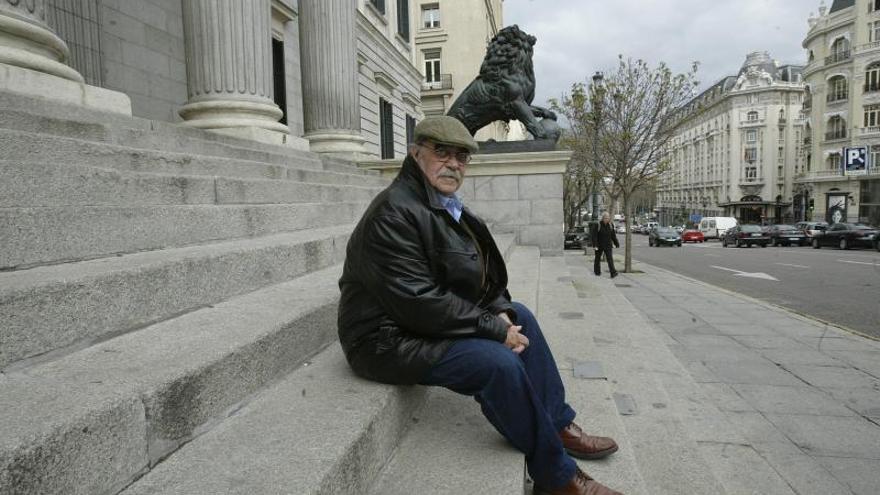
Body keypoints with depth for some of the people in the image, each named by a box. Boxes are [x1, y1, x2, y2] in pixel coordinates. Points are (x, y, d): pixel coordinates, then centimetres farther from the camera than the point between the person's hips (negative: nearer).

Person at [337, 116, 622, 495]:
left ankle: (558, 426, 16)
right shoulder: (395, 213, -21)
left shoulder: (446, 206, 10)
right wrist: (495, 329, -21)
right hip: (390, 339, -10)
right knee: (499, 362, -24)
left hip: (437, 319, 10)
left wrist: (502, 312, -6)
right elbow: (418, 301, -27)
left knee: (521, 317, 8)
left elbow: (482, 275, 13)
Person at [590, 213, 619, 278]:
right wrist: (594, 245, -22)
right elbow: (594, 236, -15)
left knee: (610, 258, -9)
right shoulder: (597, 225, -12)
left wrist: (616, 243, 13)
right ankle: (597, 271, 27)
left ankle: (613, 273, -15)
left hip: (607, 245, 2)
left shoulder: (610, 225, 1)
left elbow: (613, 235, 10)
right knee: (597, 258, 11)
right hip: (599, 245, -2)